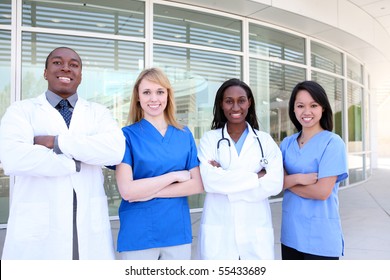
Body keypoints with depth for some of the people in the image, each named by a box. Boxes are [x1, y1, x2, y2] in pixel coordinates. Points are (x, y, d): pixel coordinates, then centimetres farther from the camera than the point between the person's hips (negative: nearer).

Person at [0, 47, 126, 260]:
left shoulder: (98, 112, 8)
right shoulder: (21, 110, 3)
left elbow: (116, 149, -12)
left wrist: (56, 142, -13)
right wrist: (76, 161, -10)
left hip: (90, 227, 2)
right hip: (36, 228, -1)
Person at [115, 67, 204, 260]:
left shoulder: (184, 135, 4)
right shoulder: (127, 135, -5)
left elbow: (197, 184, -2)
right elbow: (127, 191, -15)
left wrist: (150, 191, -11)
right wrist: (175, 175, -12)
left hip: (178, 232, 3)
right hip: (138, 235, -3)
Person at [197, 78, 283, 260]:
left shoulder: (265, 140, 4)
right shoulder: (209, 139, 2)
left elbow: (274, 184, -9)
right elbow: (209, 181, -14)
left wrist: (225, 178, -11)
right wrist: (256, 176, -11)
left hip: (257, 233, 1)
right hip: (218, 233, -1)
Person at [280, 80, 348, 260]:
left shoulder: (333, 142, -12)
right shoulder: (287, 143, 4)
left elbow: (322, 191, -19)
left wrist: (287, 181, -8)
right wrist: (297, 178, -20)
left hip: (321, 237, -5)